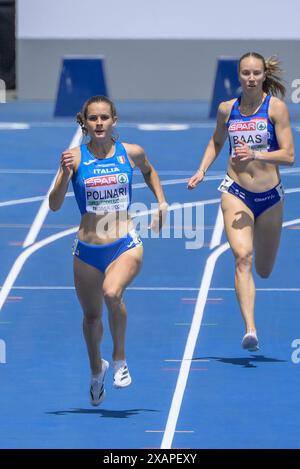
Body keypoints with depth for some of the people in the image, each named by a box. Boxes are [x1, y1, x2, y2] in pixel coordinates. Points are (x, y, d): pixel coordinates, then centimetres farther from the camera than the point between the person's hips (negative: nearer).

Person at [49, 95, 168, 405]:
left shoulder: (131, 153, 0)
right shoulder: (76, 157, -4)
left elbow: (148, 171, 26)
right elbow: (54, 205, -10)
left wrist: (161, 202, 15)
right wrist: (66, 174, -25)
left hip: (126, 245, -1)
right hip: (87, 249, 1)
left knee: (111, 293, -31)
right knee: (91, 316, 13)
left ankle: (120, 359, -9)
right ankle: (96, 371, 42)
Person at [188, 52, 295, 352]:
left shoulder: (276, 107, -7)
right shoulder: (227, 109, 2)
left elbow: (288, 156, -11)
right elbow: (216, 142, 22)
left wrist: (256, 155, -25)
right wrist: (201, 171, 7)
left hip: (270, 197, 0)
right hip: (236, 193, 0)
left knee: (264, 270, 15)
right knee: (242, 257, -21)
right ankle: (250, 330, -28)